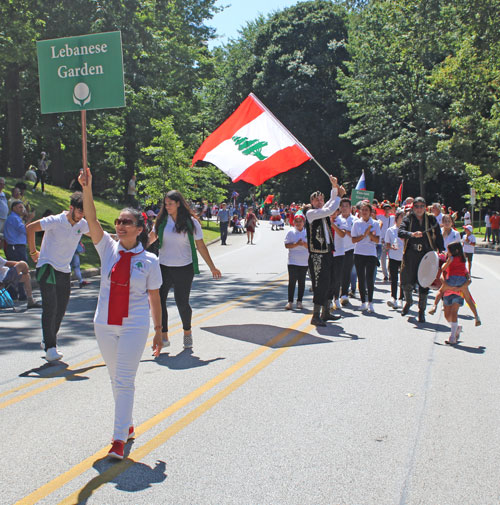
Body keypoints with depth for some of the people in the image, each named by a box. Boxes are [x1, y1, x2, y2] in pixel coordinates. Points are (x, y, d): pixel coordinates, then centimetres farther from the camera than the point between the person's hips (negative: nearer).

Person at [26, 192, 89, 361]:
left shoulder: (82, 224, 2)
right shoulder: (55, 221, -14)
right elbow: (30, 228, -9)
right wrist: (33, 252, -4)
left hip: (65, 271, 6)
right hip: (47, 268, -6)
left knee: (61, 309, 7)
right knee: (50, 308, -13)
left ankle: (48, 340, 26)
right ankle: (50, 347, -9)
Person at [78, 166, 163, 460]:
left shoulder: (149, 260, -6)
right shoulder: (108, 249, 0)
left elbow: (154, 298, 0)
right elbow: (92, 220, -14)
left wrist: (159, 331, 2)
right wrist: (87, 189, -27)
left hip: (135, 327, -4)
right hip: (105, 325, 4)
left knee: (125, 379, -5)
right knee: (115, 377, 16)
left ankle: (120, 438, 0)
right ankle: (128, 424, 34)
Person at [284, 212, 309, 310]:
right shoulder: (291, 232, 1)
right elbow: (287, 245, -6)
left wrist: (304, 244, -16)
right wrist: (296, 244, -19)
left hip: (304, 261, 2)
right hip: (293, 261, -2)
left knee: (302, 282, 6)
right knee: (292, 281, -5)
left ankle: (299, 301, 15)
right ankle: (290, 301, 0)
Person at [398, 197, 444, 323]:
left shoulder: (431, 220, 7)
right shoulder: (408, 219, 5)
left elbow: (438, 238, 9)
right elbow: (400, 232, -11)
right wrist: (412, 234, -28)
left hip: (427, 255, 0)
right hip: (410, 255, 0)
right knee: (407, 283, 0)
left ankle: (422, 311, 14)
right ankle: (408, 302, 32)